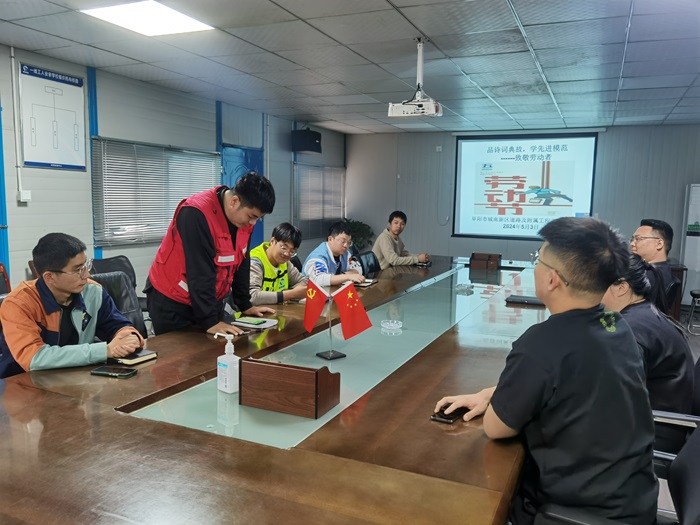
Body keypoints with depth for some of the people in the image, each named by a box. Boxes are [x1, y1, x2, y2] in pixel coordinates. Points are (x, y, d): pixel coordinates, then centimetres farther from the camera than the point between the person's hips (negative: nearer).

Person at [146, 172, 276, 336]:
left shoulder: (244, 214, -5)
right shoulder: (197, 213, -28)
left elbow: (241, 264, 5)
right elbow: (200, 272, -29)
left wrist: (245, 305, 7)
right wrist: (209, 321, -28)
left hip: (210, 299, 7)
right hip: (172, 302, -6)